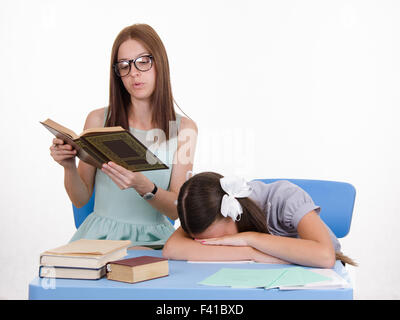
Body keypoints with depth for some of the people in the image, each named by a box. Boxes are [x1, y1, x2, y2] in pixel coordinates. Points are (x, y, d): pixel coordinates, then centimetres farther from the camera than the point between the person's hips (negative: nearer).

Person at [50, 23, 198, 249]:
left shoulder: (183, 128, 1)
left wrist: (143, 186, -23)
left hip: (153, 238, -1)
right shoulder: (98, 120, 2)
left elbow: (176, 210, -4)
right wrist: (69, 167, -13)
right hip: (101, 233, 1)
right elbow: (80, 199, 7)